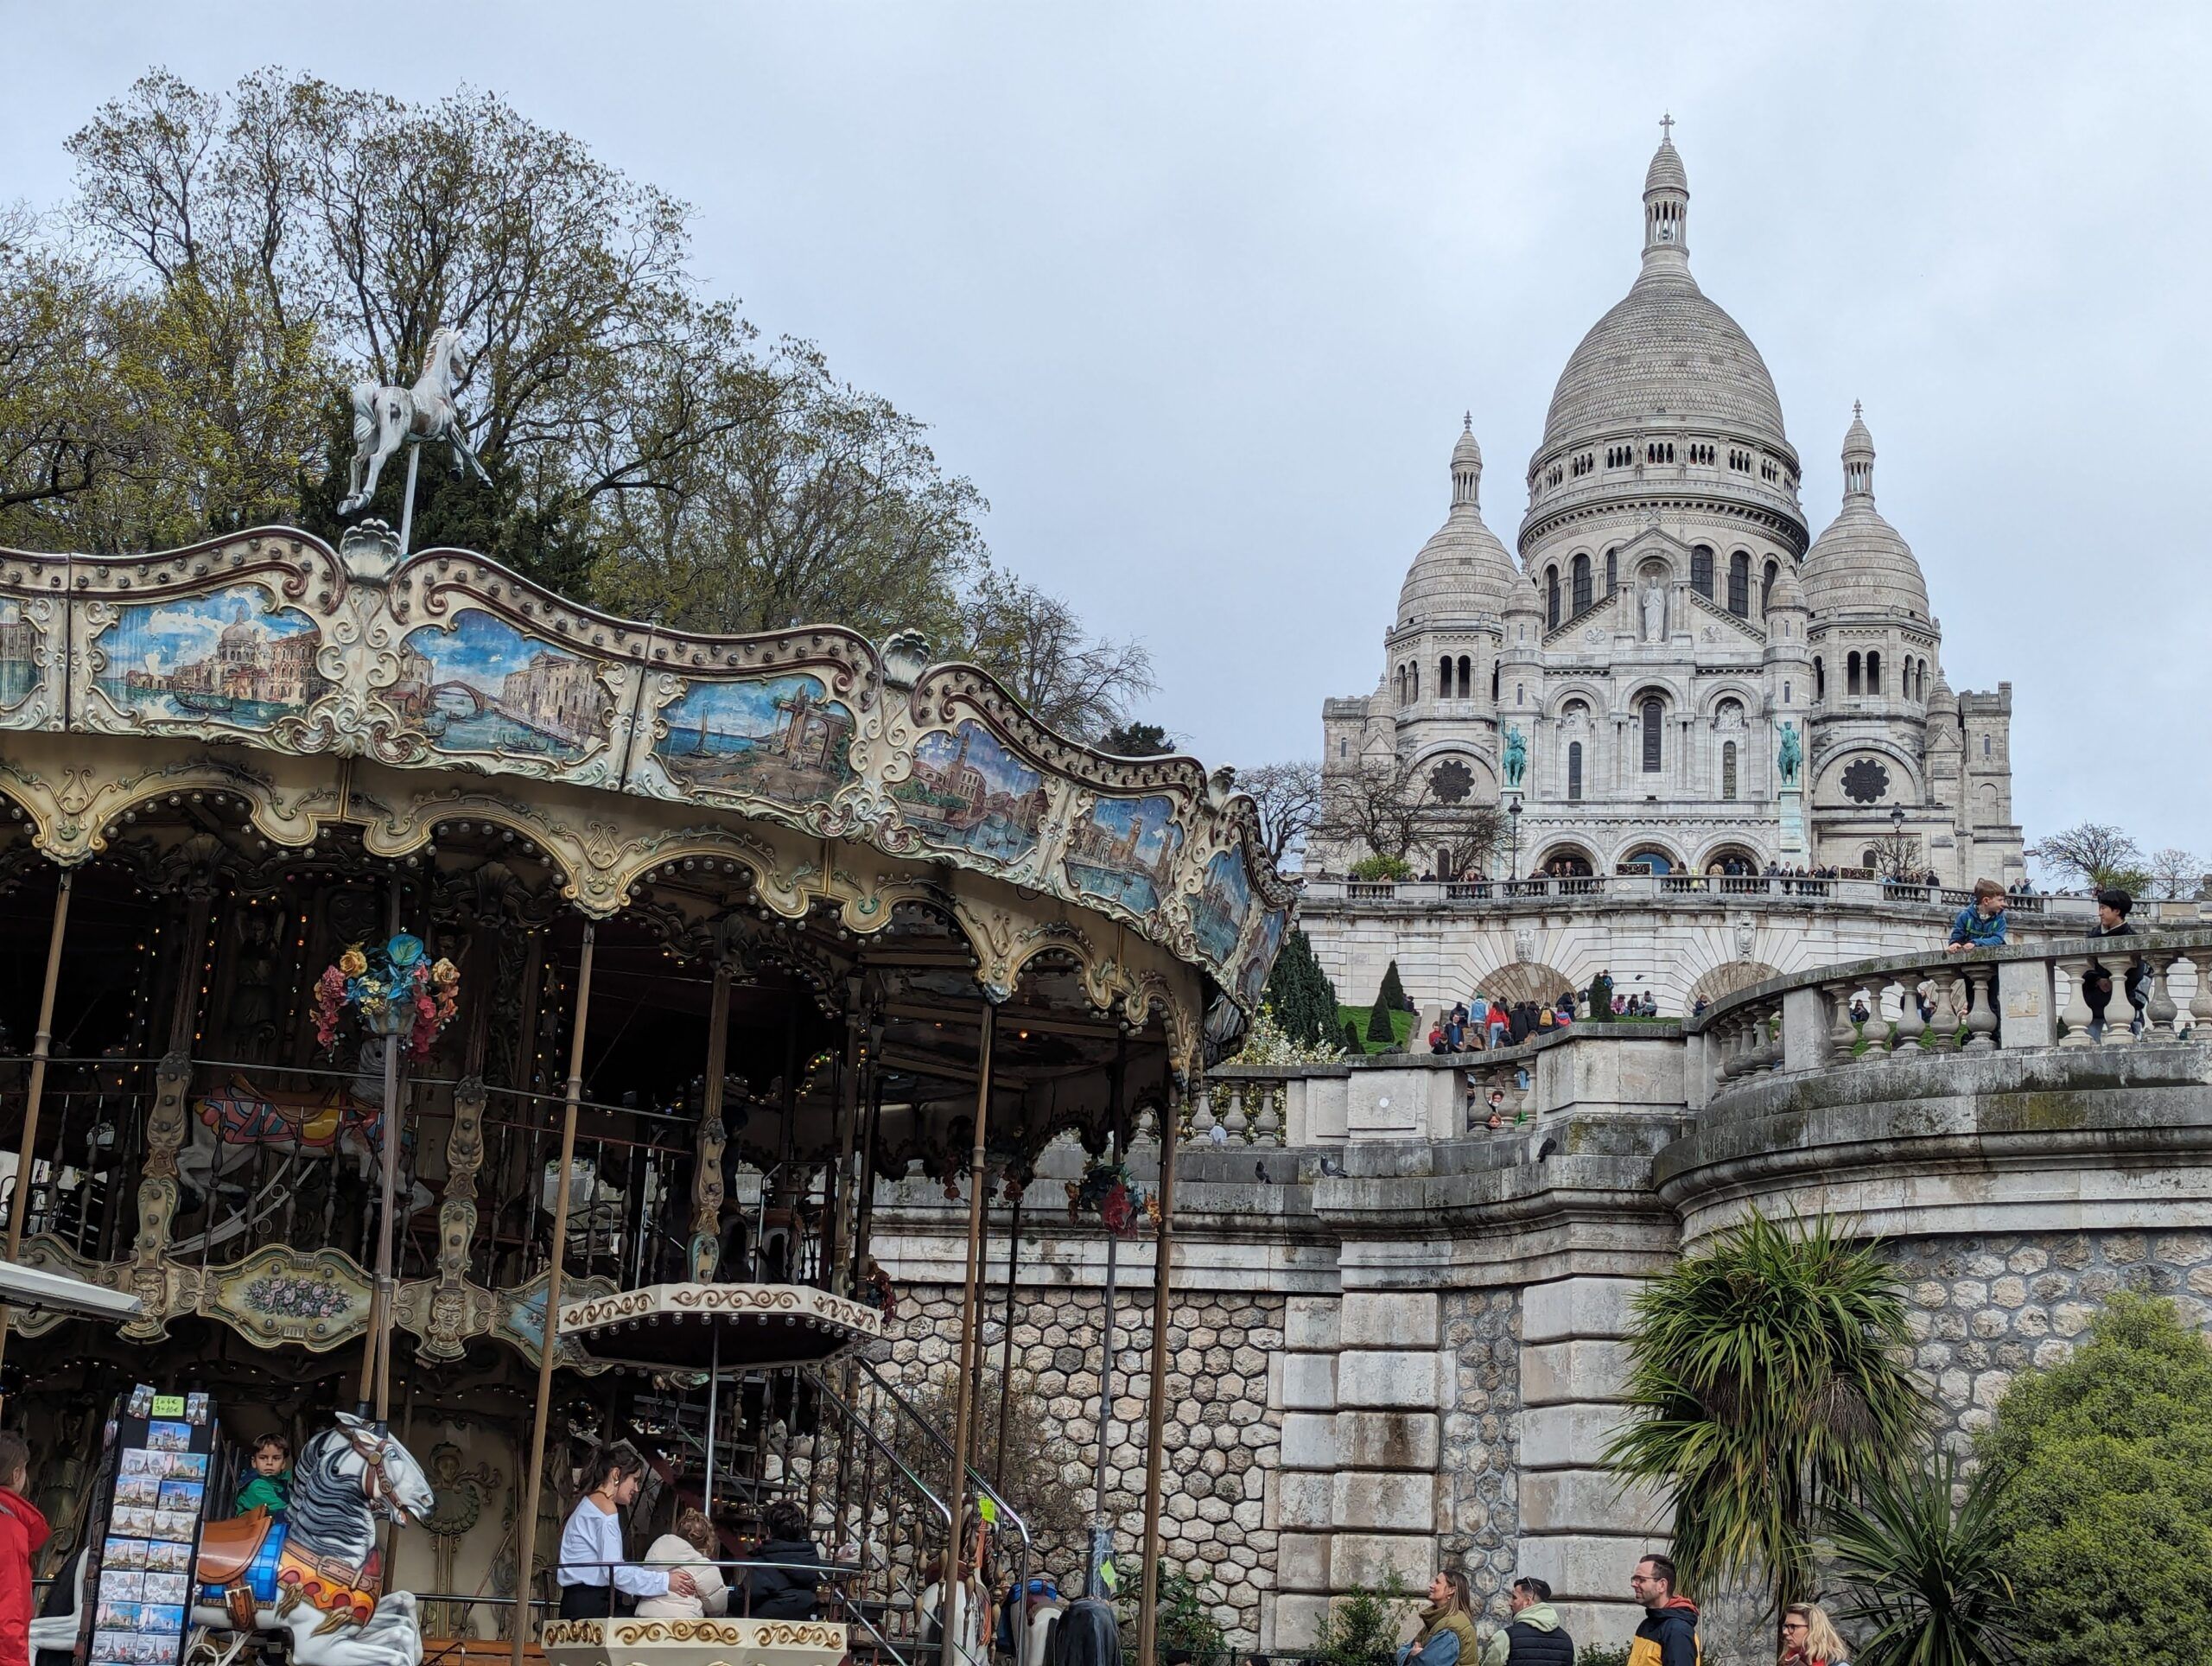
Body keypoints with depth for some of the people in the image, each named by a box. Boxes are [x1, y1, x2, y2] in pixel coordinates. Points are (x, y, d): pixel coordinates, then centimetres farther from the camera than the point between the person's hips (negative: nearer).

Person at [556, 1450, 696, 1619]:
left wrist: (663, 1574, 11)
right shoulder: (606, 1507, -7)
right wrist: (664, 1581, -7)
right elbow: (615, 1571, -13)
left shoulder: (590, 1504, 23)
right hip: (589, 1605, -9)